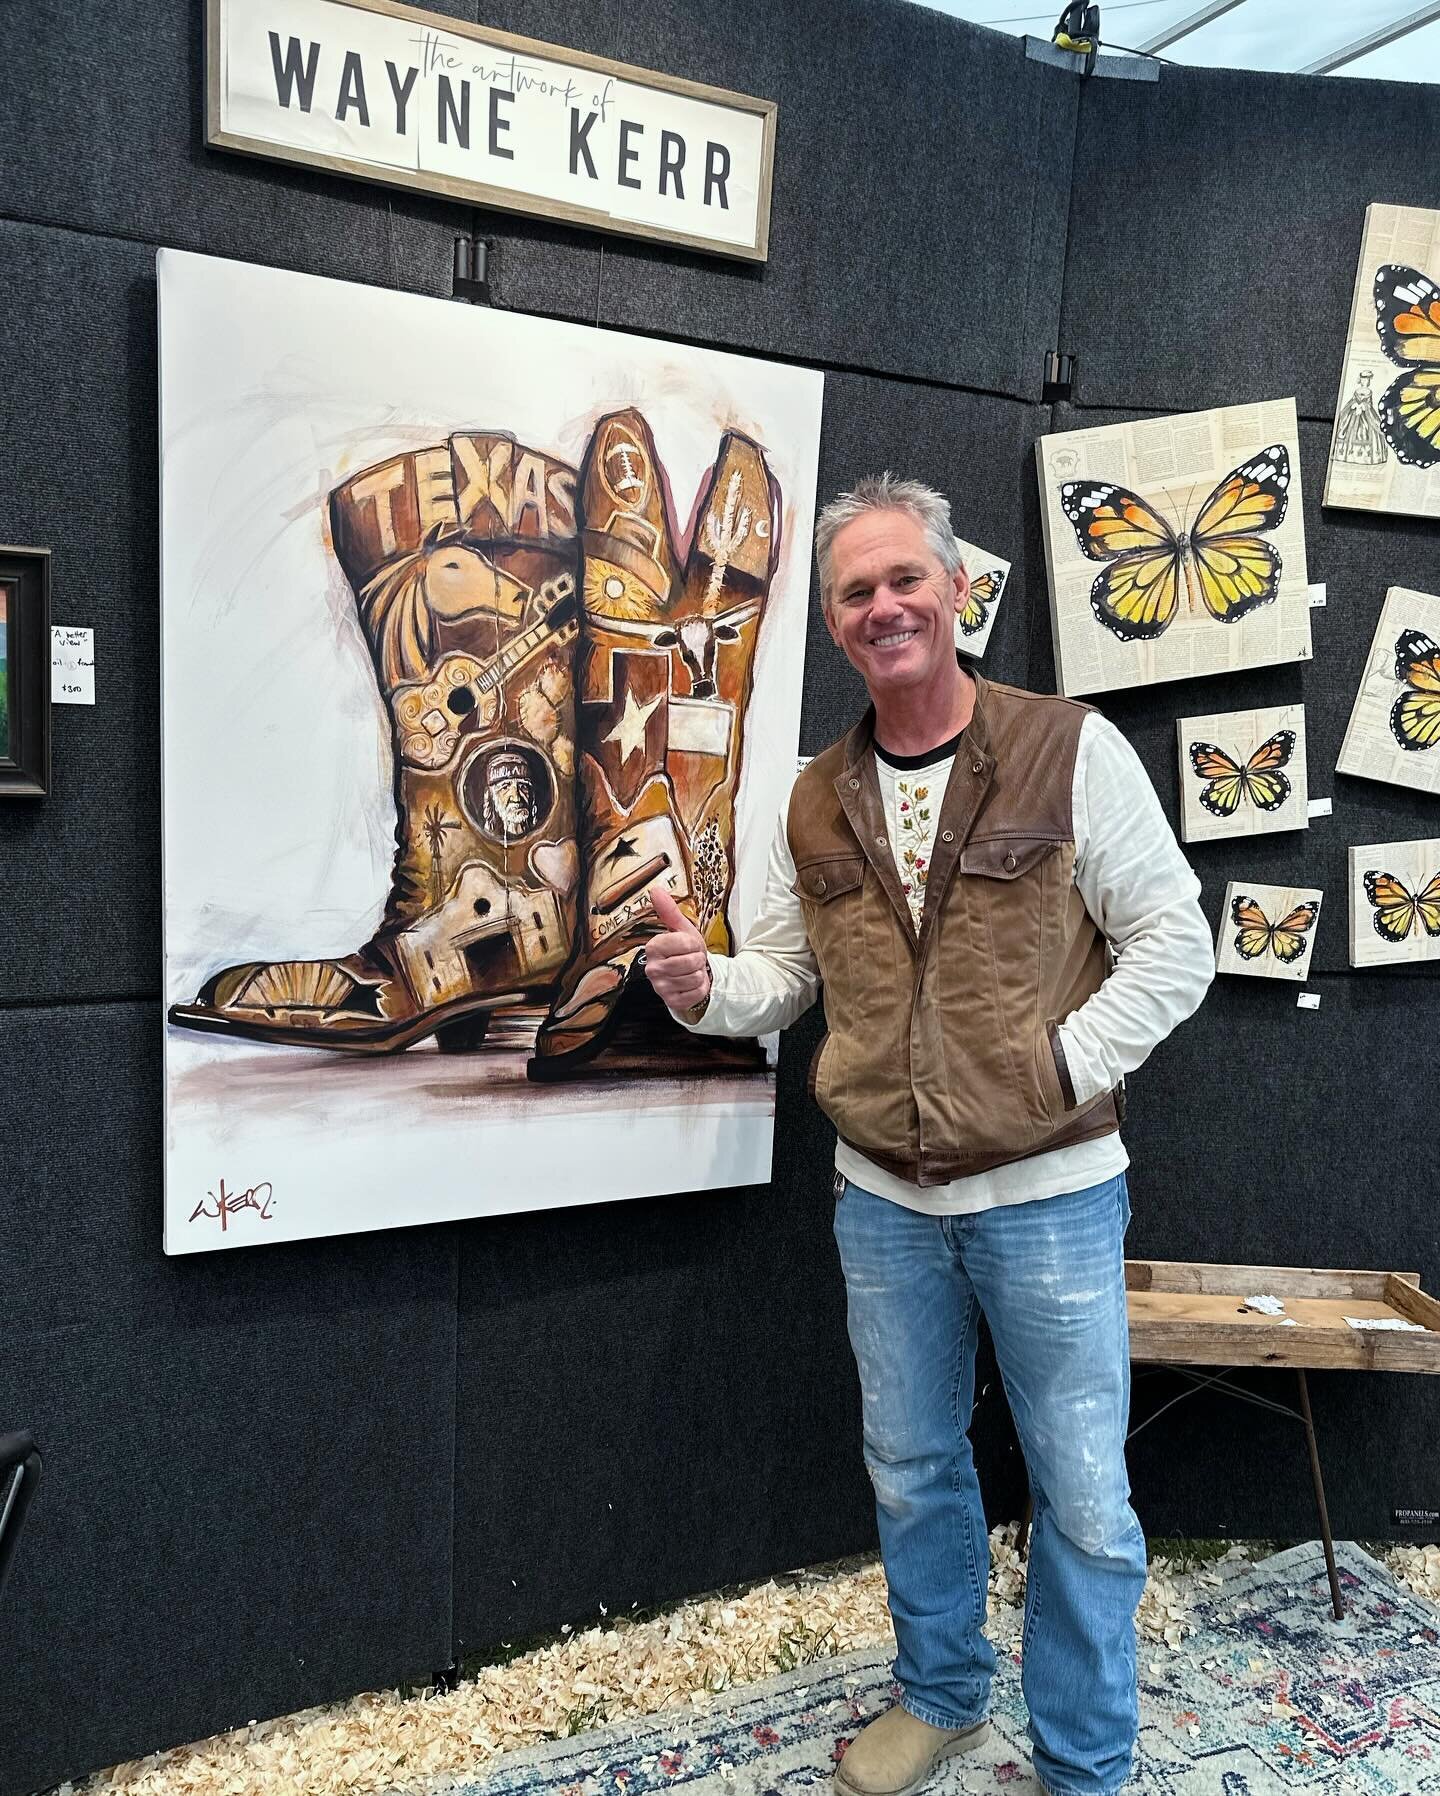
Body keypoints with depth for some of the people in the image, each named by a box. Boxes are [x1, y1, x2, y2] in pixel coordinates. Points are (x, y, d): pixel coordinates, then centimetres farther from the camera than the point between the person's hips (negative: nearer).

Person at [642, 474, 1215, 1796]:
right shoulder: (818, 802, 4)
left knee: (1083, 1498, 10)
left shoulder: (1072, 750, -8)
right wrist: (706, 984, -11)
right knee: (913, 1472, 21)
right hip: (884, 1200, 4)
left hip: (1049, 1192, -3)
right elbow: (788, 975, 10)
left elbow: (1174, 942, -7)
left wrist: (1059, 1069, -15)